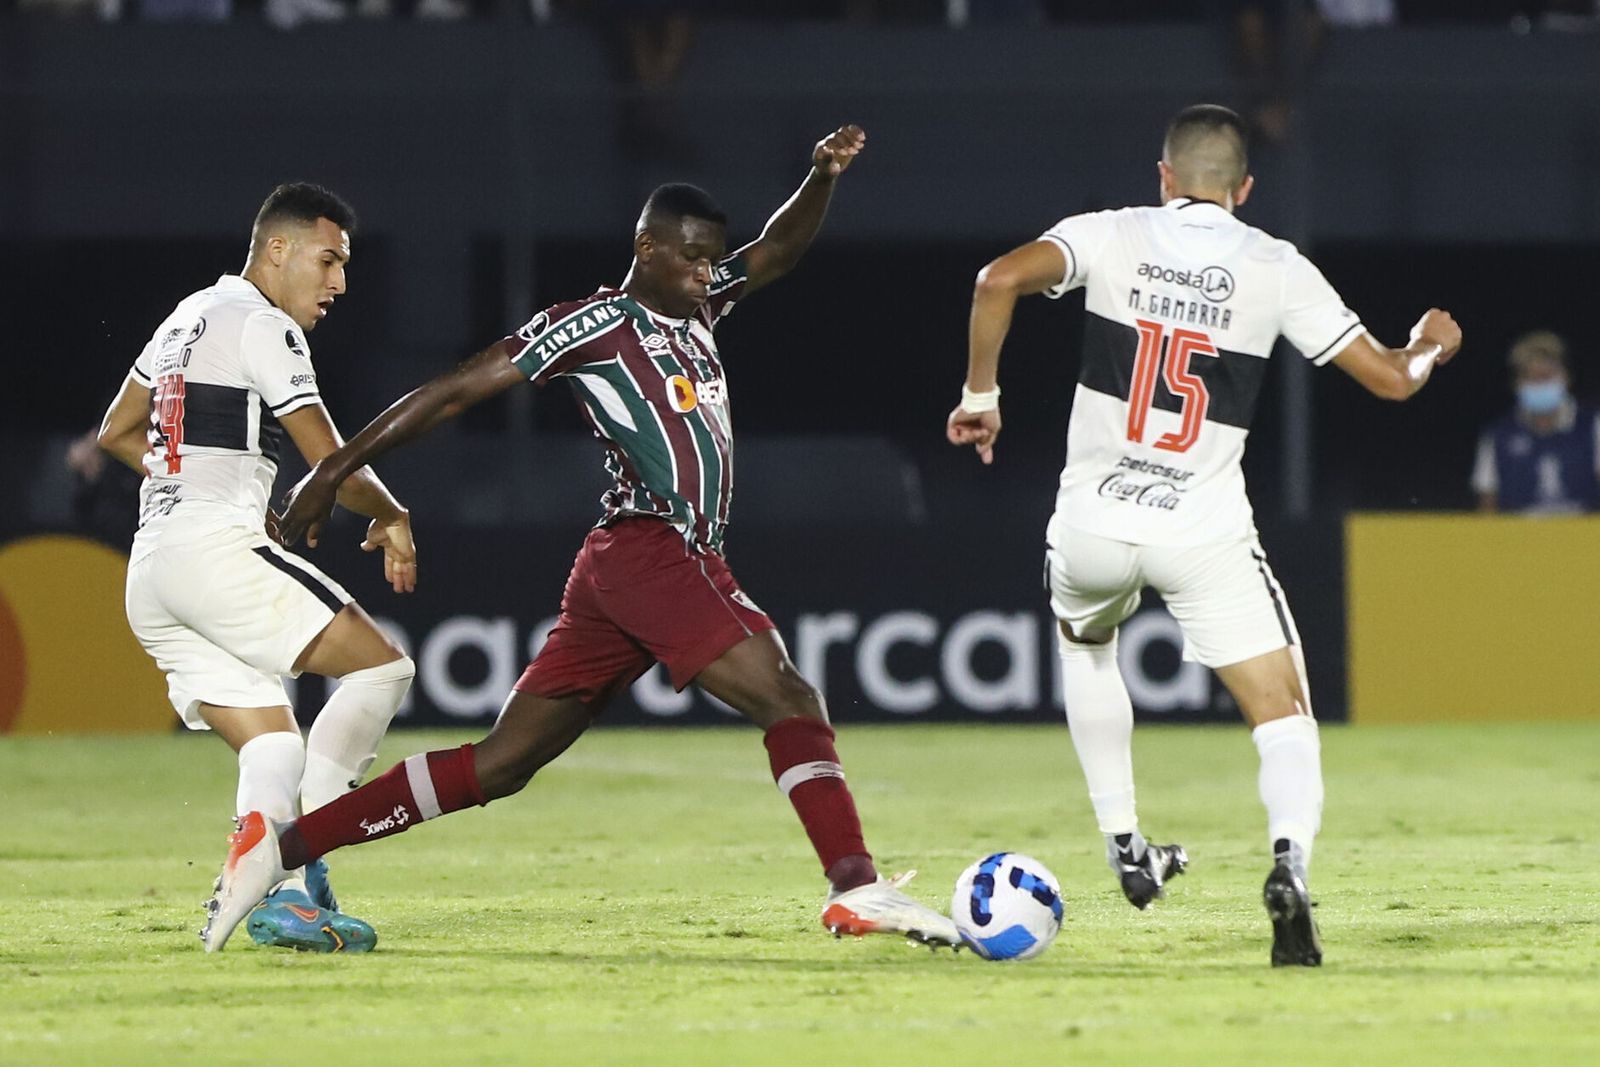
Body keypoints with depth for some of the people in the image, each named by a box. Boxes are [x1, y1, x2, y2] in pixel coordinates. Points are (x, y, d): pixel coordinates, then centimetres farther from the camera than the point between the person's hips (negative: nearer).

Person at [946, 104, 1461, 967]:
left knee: (1083, 642, 34)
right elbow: (1390, 376, 1)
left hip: (1094, 523, 2)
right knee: (1283, 717, 3)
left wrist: (980, 393, -6)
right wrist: (1431, 344, 24)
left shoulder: (1112, 238, -1)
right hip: (1204, 533, -2)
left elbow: (1000, 279, -18)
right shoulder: (1275, 271, -1)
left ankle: (1124, 846, 31)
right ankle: (1289, 862, -26)